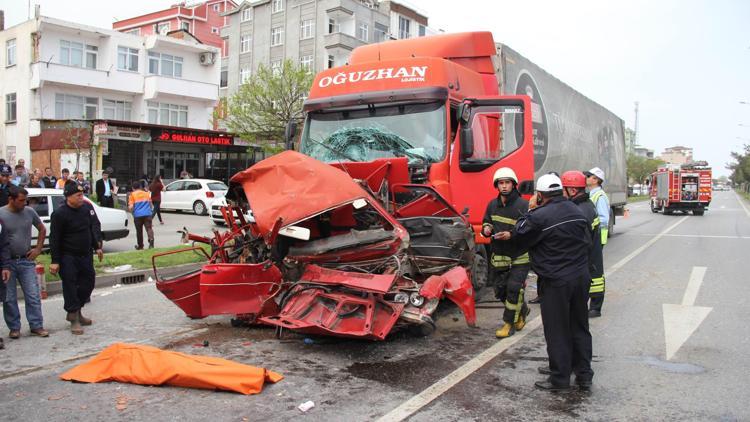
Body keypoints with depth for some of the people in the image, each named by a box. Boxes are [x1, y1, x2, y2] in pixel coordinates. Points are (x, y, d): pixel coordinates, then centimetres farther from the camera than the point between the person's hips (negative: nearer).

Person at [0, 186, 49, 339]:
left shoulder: (29, 212, 0)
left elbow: (42, 230, 15)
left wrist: (38, 249, 6)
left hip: (26, 260, 2)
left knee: (33, 296, 2)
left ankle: (36, 326, 11)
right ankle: (14, 328, 19)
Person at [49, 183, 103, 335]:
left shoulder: (88, 207, 1)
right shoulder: (59, 213, -15)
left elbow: (95, 227, 12)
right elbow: (54, 238, -13)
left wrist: (98, 247, 7)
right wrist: (55, 261, -13)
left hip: (86, 254, 6)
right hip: (68, 257, -6)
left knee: (88, 283, 13)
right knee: (70, 286, -2)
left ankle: (76, 312, 30)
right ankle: (74, 319, 8)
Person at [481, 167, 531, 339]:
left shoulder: (523, 205, -14)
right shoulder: (492, 205, 6)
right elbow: (486, 222, 21)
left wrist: (511, 235, -27)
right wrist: (486, 229, -1)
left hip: (519, 257, -6)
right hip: (498, 256, 6)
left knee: (513, 288, -7)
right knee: (500, 289, 12)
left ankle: (510, 323, 8)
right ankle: (522, 310, 37)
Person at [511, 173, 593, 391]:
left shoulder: (540, 216, -18)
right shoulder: (577, 211, 6)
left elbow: (518, 234, -4)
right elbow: (587, 240, 15)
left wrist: (530, 210, 4)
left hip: (555, 281, -7)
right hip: (581, 276, 7)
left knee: (557, 331, 3)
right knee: (579, 326, 17)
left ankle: (560, 379, 13)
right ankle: (584, 374, 26)